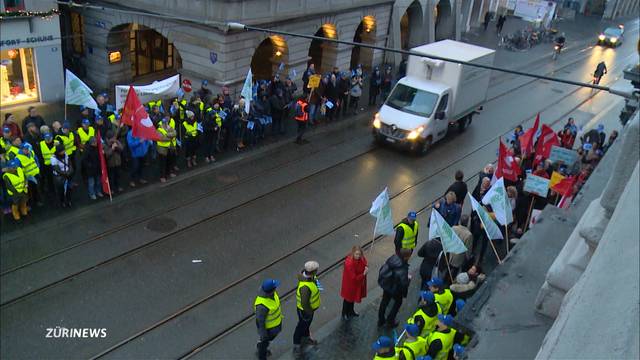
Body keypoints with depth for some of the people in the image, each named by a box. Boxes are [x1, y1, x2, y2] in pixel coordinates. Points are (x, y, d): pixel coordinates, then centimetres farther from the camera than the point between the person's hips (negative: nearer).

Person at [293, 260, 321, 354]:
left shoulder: (306, 273, -19)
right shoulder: (305, 286, -45)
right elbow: (304, 303, -35)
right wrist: (310, 312, -18)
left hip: (309, 306, 8)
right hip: (304, 309, -8)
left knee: (308, 322, 31)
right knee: (302, 325, 18)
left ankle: (305, 336, 57)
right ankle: (297, 343, 42)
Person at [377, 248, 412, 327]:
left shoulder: (393, 258, -15)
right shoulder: (403, 268, -35)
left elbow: (383, 269, -2)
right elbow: (404, 283, -31)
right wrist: (408, 278, -10)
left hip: (385, 283, 7)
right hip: (394, 288, -6)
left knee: (385, 301, 25)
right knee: (398, 302, 22)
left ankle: (381, 320, 43)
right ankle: (390, 321, 32)